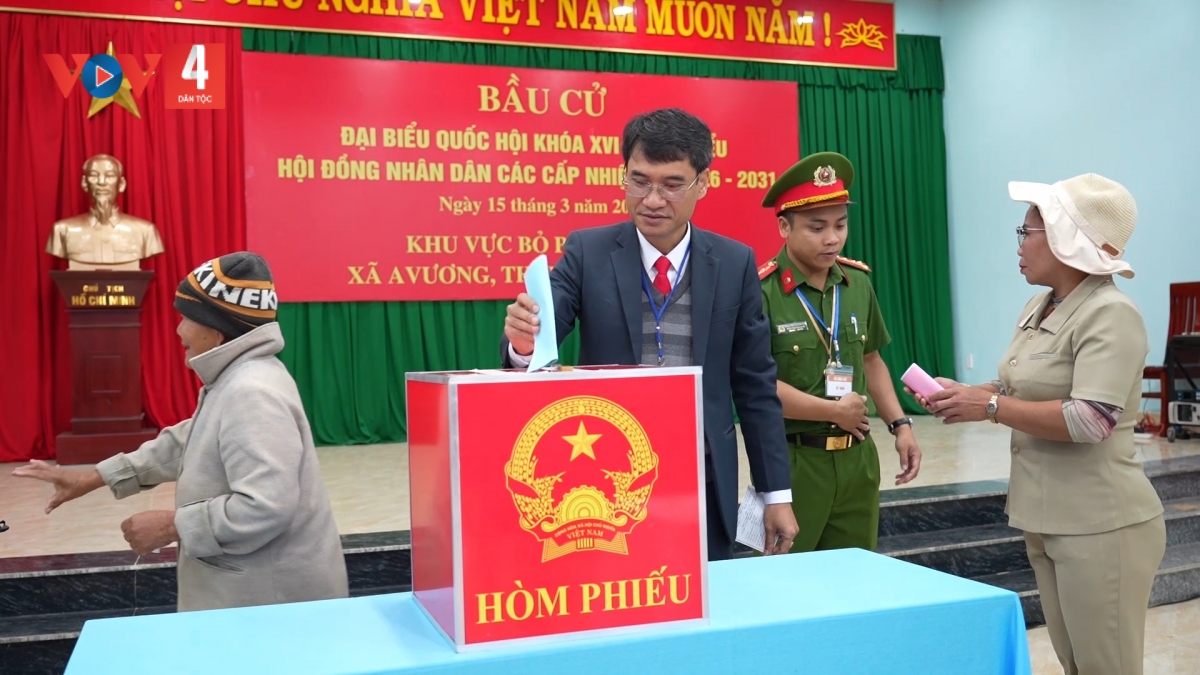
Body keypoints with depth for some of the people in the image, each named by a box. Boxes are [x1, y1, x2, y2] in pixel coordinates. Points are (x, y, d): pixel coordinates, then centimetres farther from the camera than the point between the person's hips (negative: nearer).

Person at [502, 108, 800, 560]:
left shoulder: (734, 263, 1)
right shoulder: (586, 252, -2)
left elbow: (755, 384, 4)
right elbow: (541, 334, -14)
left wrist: (776, 493, 5)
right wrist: (523, 342, -38)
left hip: (705, 489, 1)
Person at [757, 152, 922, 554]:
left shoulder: (858, 282, 5)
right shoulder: (760, 291, -14)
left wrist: (900, 424, 6)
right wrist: (834, 411, -11)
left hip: (856, 458, 5)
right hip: (790, 462, -5)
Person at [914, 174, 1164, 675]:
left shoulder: (1110, 314, -17)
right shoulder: (1038, 308, 10)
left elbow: (1091, 422, -26)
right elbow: (1020, 390, 17)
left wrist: (989, 408, -23)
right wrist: (962, 394, -1)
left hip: (1100, 526, -9)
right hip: (1047, 519, 9)